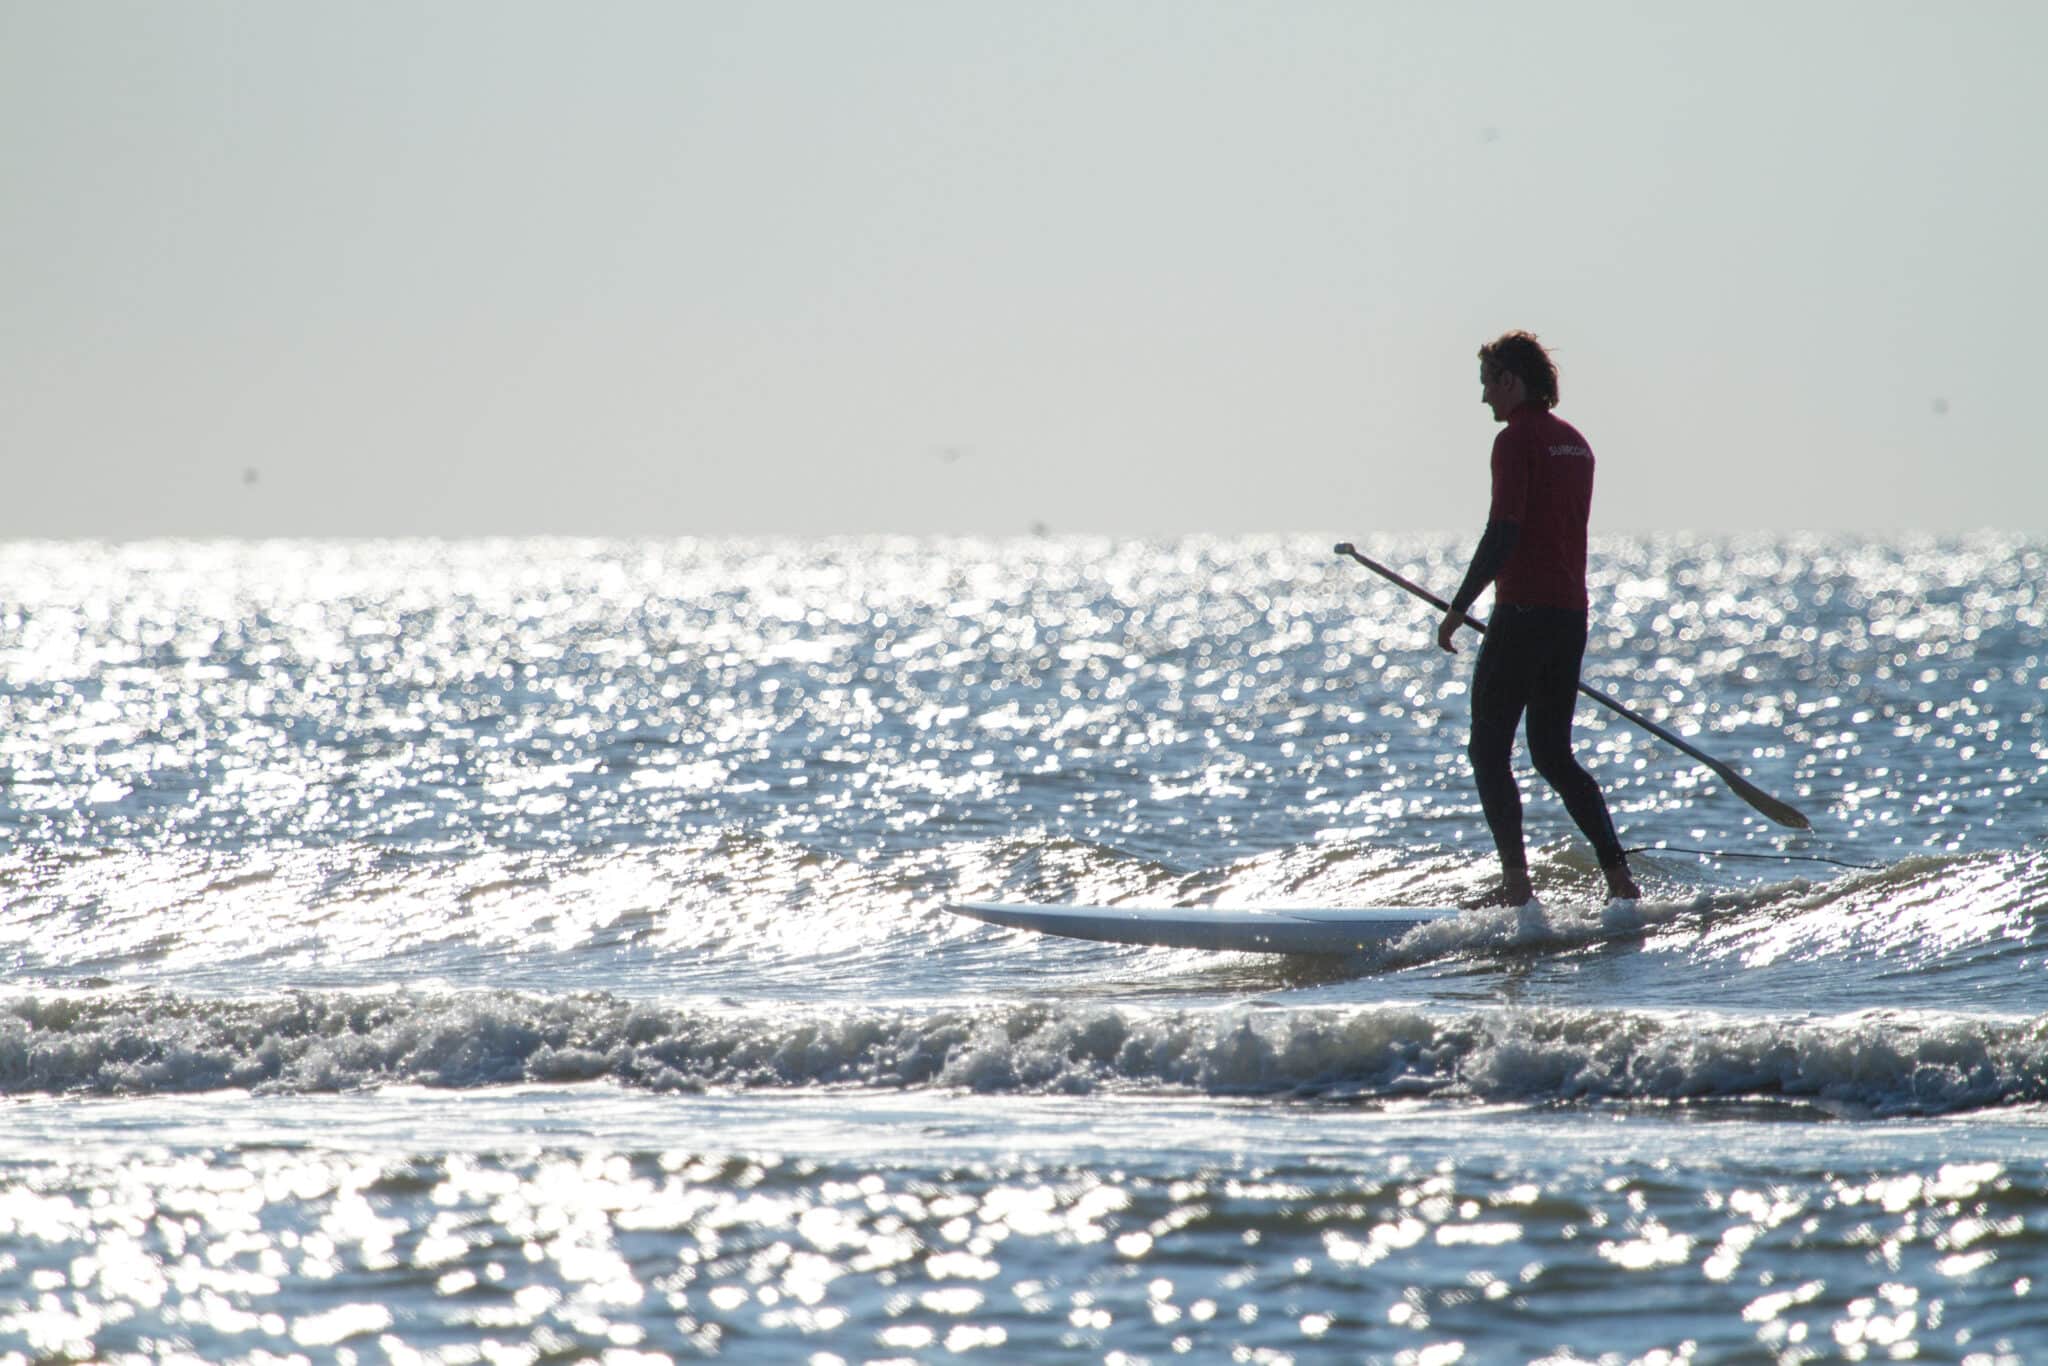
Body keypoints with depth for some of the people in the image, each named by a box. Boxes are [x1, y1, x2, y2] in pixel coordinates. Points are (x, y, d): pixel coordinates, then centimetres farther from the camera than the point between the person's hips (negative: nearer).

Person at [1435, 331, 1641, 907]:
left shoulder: (1516, 439, -11)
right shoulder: (1575, 442, 16)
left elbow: (1503, 533, -18)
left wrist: (1459, 608, -15)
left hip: (1524, 612, -8)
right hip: (1572, 615, 8)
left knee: (1488, 751, -2)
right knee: (1554, 755, 14)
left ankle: (1516, 881, -10)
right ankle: (1618, 875, 6)